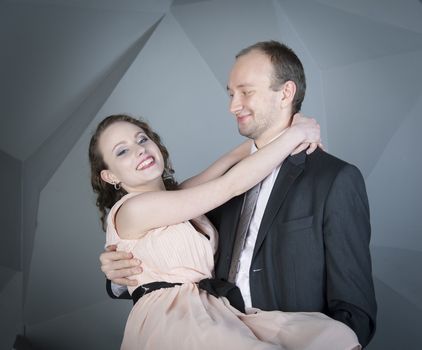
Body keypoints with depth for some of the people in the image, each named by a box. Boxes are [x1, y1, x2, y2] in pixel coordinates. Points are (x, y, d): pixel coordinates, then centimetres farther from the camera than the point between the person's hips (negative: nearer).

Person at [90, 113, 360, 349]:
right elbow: (231, 185, -8)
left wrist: (283, 127, -1)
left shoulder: (176, 196, 20)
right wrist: (294, 134, -3)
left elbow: (232, 161, 16)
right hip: (169, 321, -7)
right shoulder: (131, 210, -5)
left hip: (213, 311, 8)